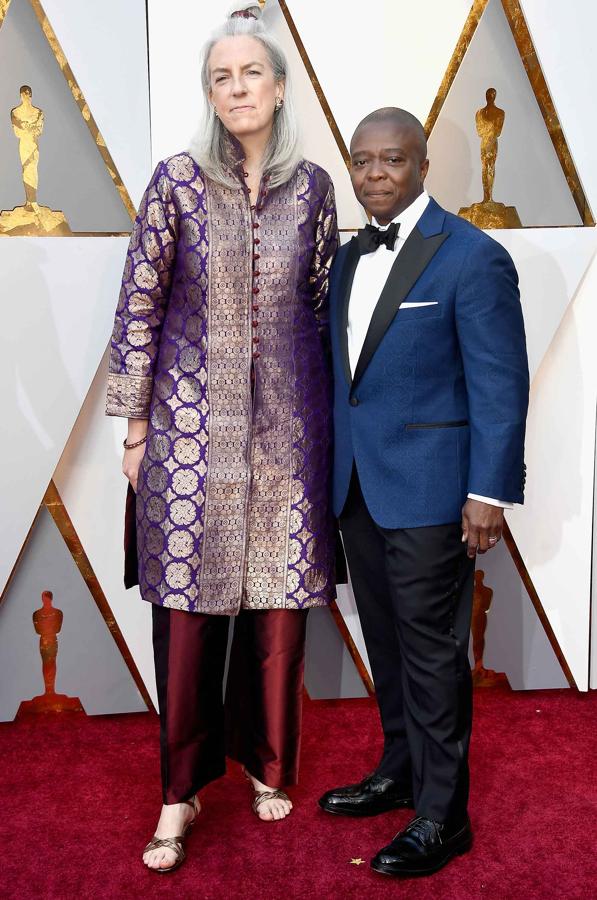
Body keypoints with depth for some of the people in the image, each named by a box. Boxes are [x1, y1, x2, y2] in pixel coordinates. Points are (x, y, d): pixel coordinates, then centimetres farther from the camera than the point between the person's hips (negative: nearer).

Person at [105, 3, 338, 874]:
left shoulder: (311, 186, 4)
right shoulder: (177, 180, -2)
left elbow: (324, 303, 10)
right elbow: (139, 304, 0)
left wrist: (330, 415, 9)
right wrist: (136, 425, -2)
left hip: (287, 423, 2)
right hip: (194, 418, -2)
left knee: (281, 597, 8)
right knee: (188, 600, 2)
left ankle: (266, 762, 30)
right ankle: (182, 788, 19)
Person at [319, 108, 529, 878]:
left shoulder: (472, 257, -10)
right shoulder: (348, 259, 12)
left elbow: (500, 386, -12)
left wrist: (489, 492, -16)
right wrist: (332, 467, 12)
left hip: (427, 489, -7)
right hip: (358, 486, 7)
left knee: (431, 650, 1)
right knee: (386, 640, 17)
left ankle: (441, 815, 15)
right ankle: (400, 771, 34)